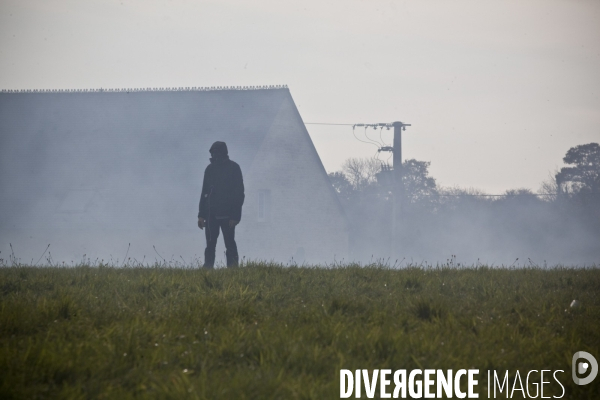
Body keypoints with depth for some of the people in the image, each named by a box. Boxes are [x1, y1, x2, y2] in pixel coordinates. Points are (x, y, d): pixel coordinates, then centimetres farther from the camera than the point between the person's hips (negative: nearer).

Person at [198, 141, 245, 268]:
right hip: (212, 213, 4)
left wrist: (235, 216, -13)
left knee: (230, 244, -3)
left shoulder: (234, 168, -4)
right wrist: (201, 215, 8)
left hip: (228, 215, -4)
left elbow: (239, 193, -6)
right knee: (210, 245, 0)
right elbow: (204, 192, 15)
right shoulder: (210, 168, 10)